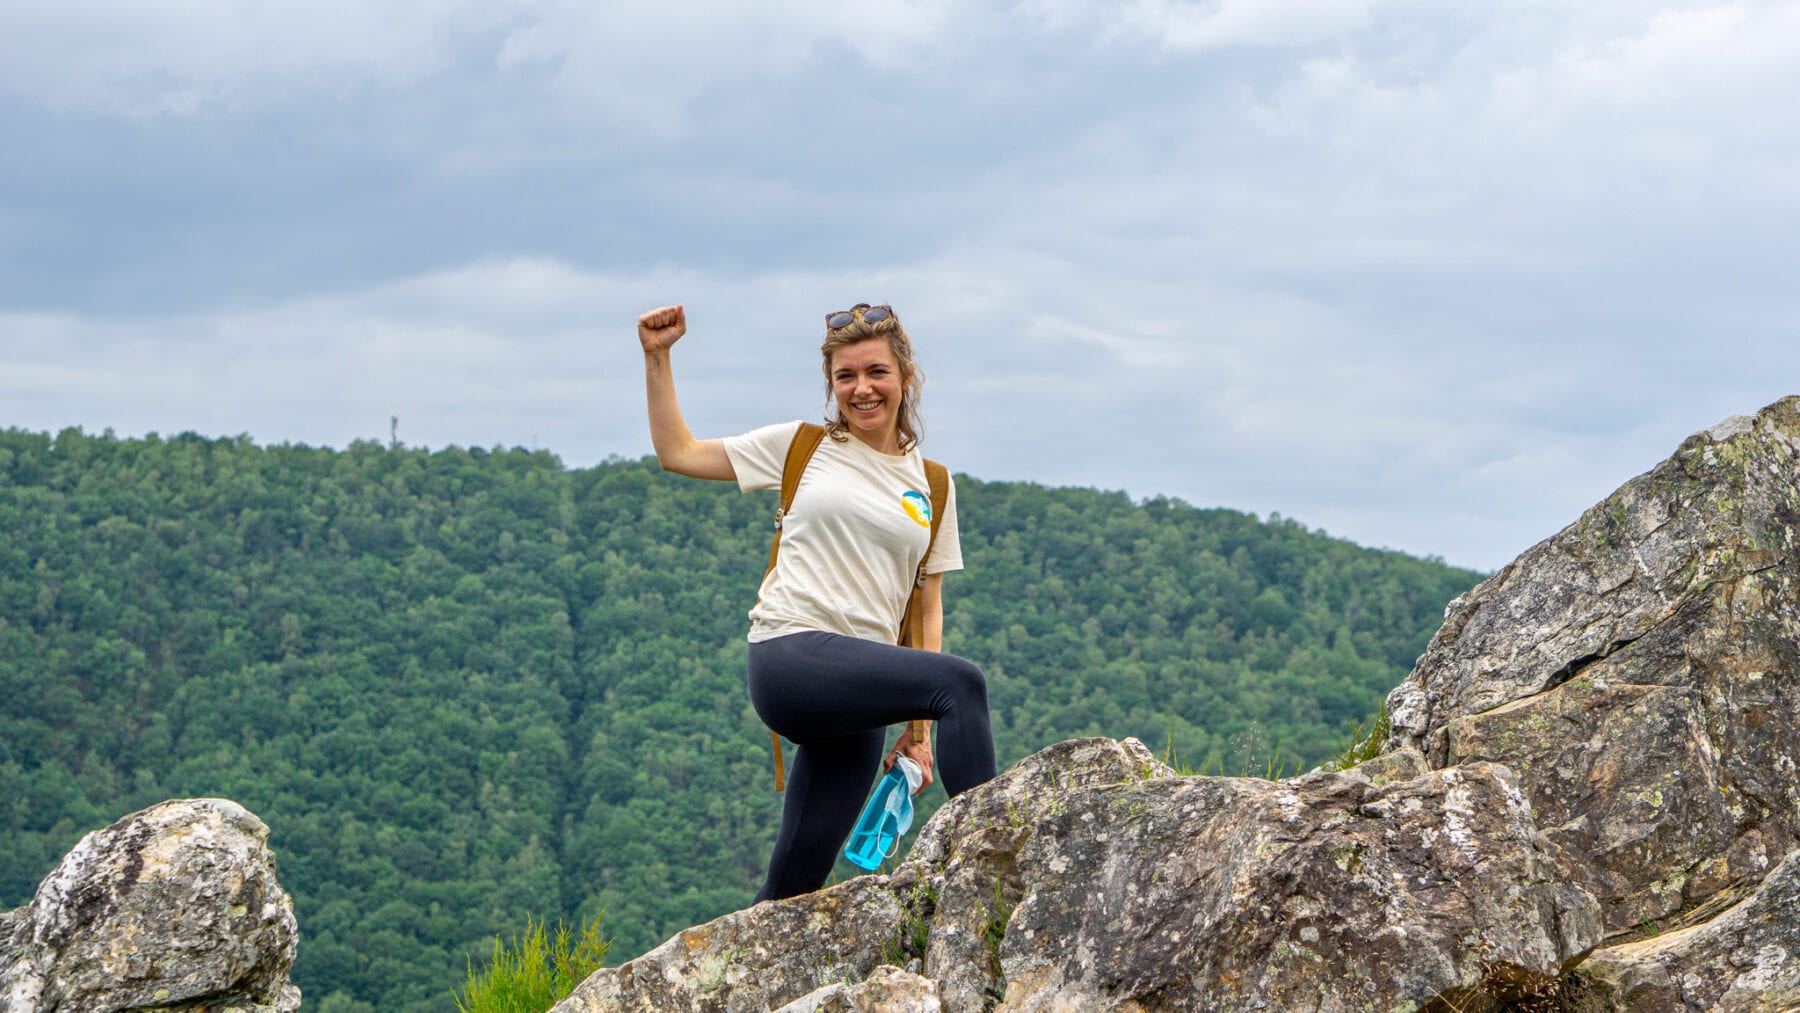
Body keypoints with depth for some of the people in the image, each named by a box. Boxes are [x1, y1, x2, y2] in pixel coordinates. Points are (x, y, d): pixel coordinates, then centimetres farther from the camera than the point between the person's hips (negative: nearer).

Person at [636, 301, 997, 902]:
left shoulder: (932, 485, 16)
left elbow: (927, 610, 16)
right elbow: (677, 453, 16)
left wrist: (918, 730, 9)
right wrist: (657, 357, 7)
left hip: (861, 698, 4)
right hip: (790, 655, -4)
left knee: (795, 887, -2)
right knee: (961, 681, -28)